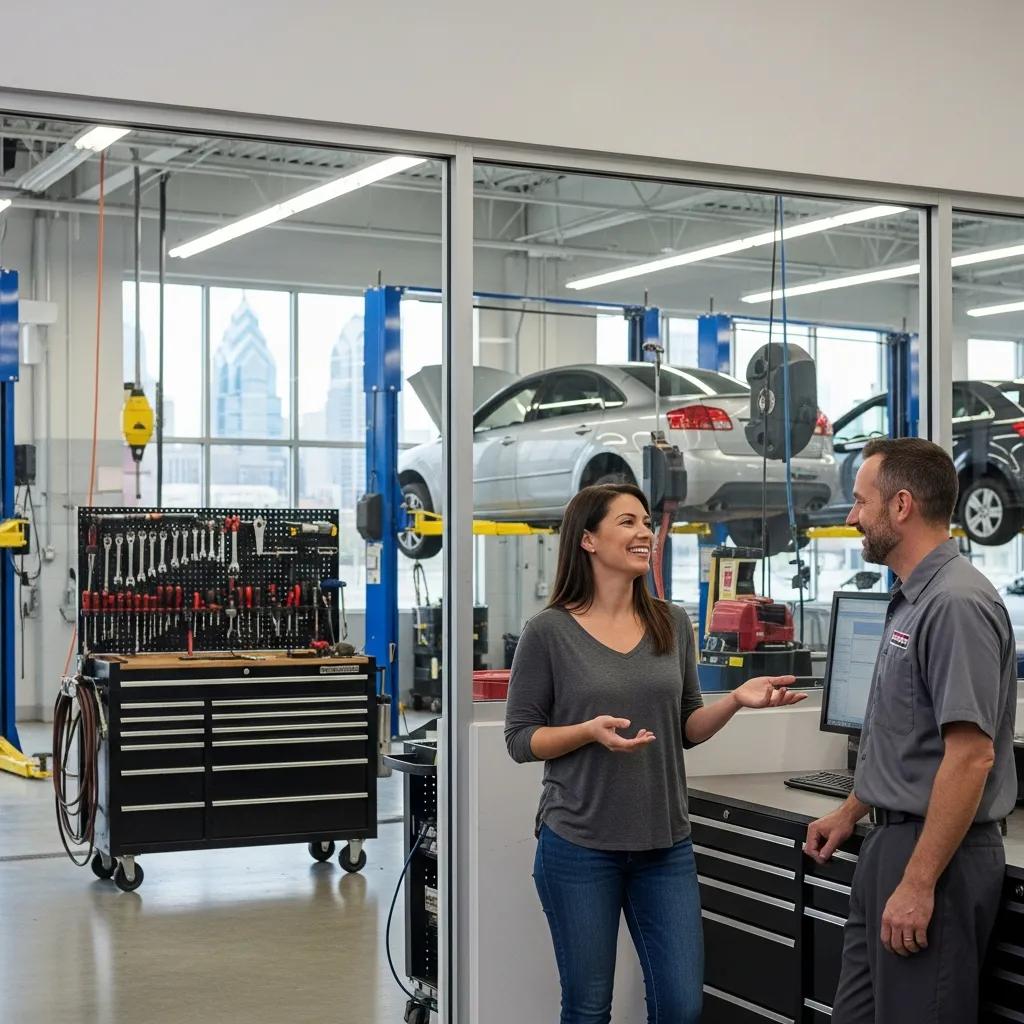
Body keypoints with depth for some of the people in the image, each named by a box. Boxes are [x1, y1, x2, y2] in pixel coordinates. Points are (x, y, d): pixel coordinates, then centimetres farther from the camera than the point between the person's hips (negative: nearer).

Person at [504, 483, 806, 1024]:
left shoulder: (673, 624, 6)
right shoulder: (550, 631, -6)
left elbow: (686, 729, 12)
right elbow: (520, 738, -3)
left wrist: (736, 699, -7)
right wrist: (590, 731, -20)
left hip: (666, 843, 4)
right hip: (580, 845, -4)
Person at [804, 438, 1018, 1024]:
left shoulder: (955, 603, -20)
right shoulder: (914, 599, 12)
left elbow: (970, 756, -25)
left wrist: (918, 883, -25)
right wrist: (853, 812, 24)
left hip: (936, 852, -10)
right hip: (895, 840, 10)